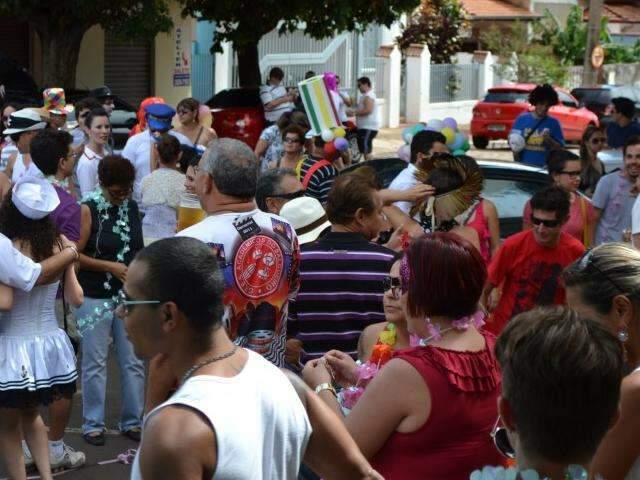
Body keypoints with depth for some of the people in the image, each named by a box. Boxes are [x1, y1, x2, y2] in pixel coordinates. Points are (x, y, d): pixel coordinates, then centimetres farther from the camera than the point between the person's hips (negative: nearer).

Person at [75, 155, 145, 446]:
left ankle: (133, 421, 17)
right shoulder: (88, 210, -9)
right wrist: (110, 267, -16)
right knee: (95, 362, 3)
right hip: (95, 297, -5)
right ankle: (93, 424, 14)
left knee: (133, 361, 7)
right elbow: (76, 255, -12)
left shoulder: (132, 208, 8)